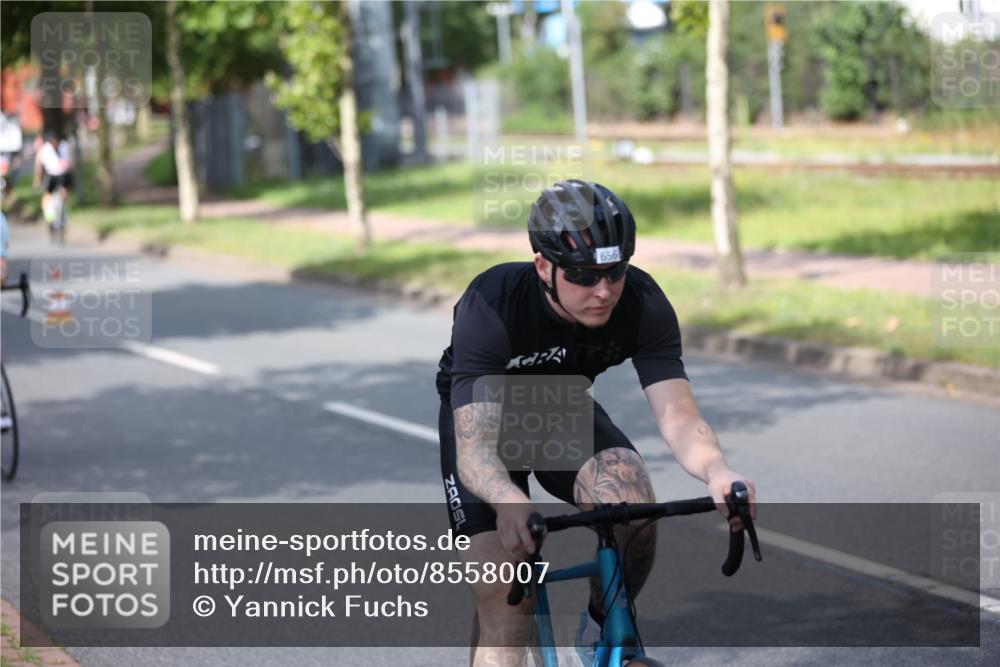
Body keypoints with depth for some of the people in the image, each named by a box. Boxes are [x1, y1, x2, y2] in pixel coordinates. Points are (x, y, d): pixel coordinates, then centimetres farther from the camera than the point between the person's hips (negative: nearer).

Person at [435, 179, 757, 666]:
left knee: (631, 499, -28)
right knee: (504, 602, -17)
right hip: (481, 415, -2)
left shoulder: (643, 305, -27)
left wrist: (716, 471, -55)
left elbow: (678, 418, -32)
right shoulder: (491, 305, -36)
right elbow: (476, 445, -43)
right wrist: (509, 501, -65)